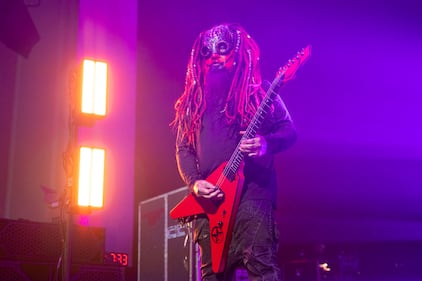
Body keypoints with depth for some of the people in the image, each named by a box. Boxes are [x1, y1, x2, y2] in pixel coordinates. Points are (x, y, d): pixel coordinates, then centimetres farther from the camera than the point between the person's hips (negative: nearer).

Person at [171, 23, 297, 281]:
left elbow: (290, 131, 5)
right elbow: (183, 147, 15)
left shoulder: (257, 90, 7)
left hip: (252, 193, -4)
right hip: (207, 199, 4)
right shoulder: (193, 99, 17)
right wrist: (194, 182, -3)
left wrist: (267, 143, -18)